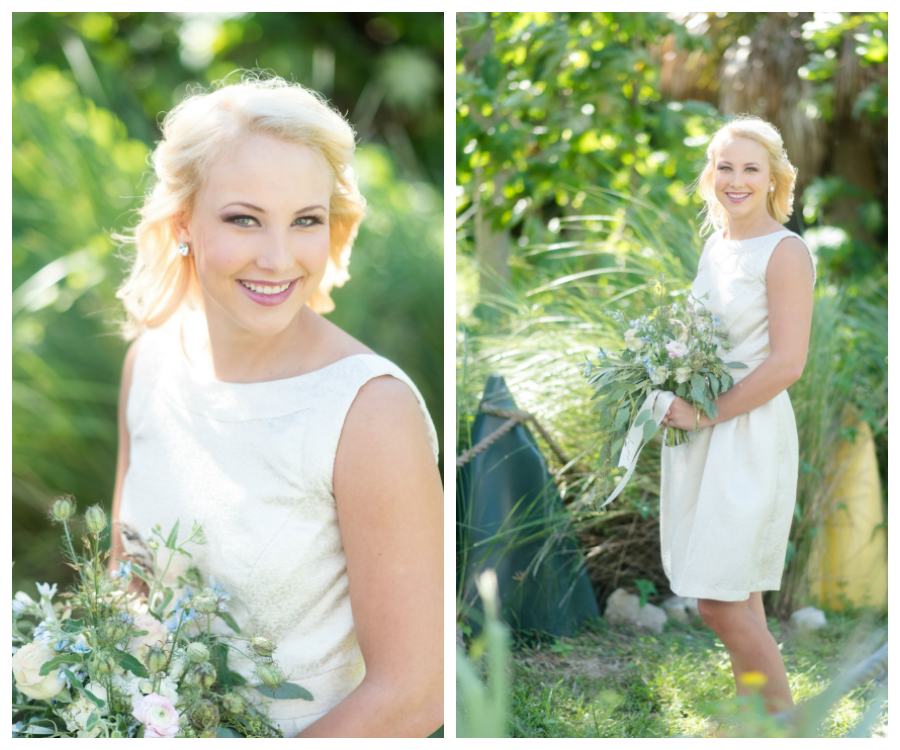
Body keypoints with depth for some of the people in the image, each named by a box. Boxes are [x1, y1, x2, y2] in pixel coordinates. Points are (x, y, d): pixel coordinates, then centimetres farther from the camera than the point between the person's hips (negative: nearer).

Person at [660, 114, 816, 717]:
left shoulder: (785, 252, -11)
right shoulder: (716, 245, 13)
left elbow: (787, 363, -18)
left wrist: (705, 412, -15)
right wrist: (677, 396, 7)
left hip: (750, 436, -8)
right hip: (702, 434, 8)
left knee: (720, 603, -9)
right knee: (740, 599, 11)